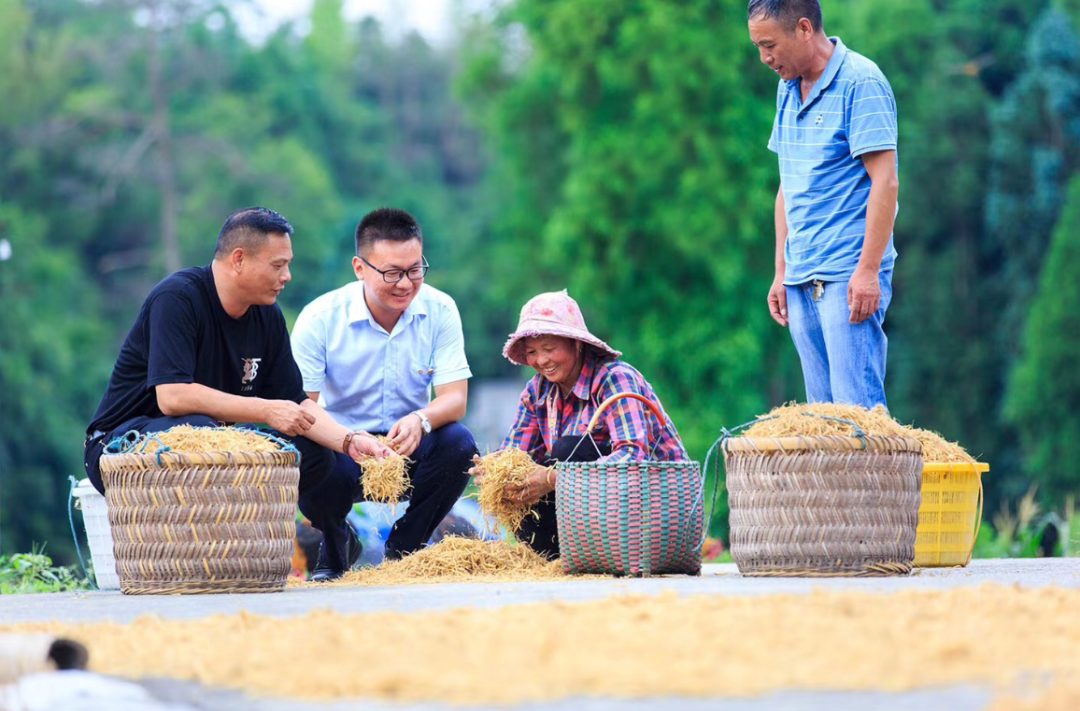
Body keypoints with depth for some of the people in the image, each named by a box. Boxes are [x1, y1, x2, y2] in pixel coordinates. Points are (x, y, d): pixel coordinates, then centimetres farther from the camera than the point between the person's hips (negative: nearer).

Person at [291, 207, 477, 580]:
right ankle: (333, 550, 2)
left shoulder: (439, 311, -7)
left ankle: (403, 550, -3)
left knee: (458, 443, -29)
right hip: (343, 444, -2)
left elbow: (455, 397, -12)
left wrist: (421, 420, -37)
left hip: (409, 450, 2)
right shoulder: (320, 319, -14)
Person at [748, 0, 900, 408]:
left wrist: (868, 270, -19)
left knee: (857, 408, -12)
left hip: (848, 277, -8)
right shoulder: (788, 89, 15)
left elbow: (885, 182, -14)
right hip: (802, 279, 8)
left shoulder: (860, 83, -9)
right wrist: (781, 273, 18)